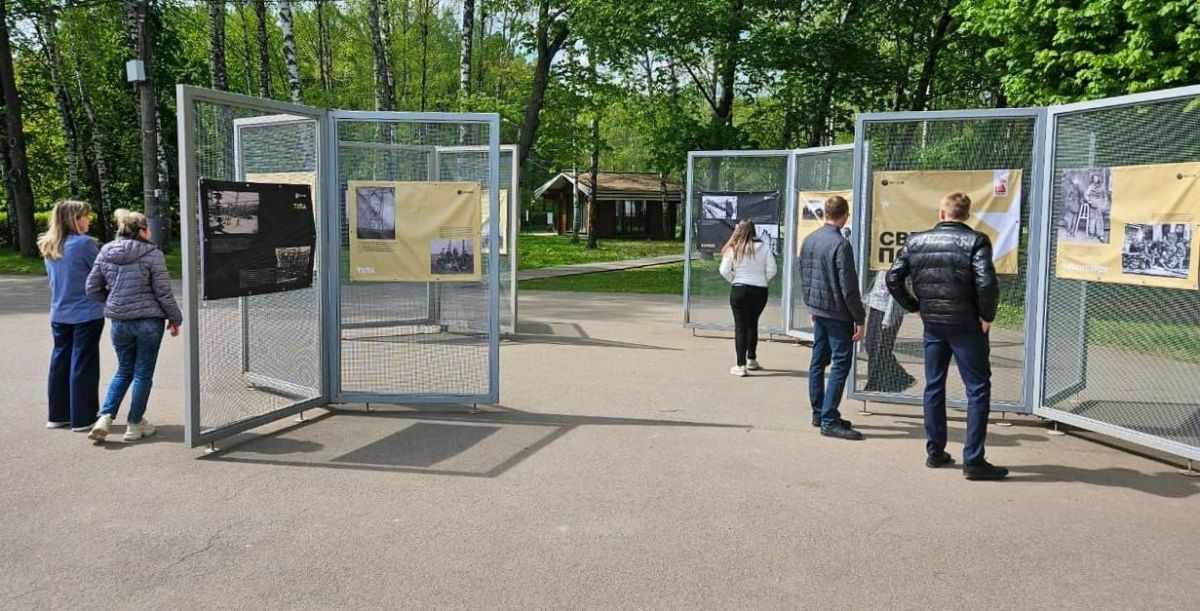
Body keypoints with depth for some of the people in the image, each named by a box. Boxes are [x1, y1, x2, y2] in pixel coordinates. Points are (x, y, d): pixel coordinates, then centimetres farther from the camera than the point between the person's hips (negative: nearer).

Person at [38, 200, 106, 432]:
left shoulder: (49, 247, 8)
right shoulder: (84, 243, -15)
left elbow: (53, 279, 17)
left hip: (59, 314, 7)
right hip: (86, 314, -7)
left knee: (60, 362, 13)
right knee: (83, 365, 0)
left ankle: (58, 415, 21)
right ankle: (82, 418, 4)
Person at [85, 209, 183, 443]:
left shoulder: (106, 253, 3)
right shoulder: (152, 254, -12)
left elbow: (92, 288, 7)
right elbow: (163, 292, -10)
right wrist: (175, 319, 1)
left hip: (119, 322, 5)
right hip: (148, 321, -5)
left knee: (124, 371, 20)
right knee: (143, 374, 7)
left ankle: (105, 417, 7)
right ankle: (135, 425, 14)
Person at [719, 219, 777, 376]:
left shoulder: (733, 249, -5)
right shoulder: (764, 247, -2)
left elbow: (724, 270, -9)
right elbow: (772, 270, -5)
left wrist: (734, 280, 8)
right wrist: (763, 281, 11)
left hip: (739, 290, -2)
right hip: (760, 291, 2)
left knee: (741, 327, 3)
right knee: (753, 324, 20)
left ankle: (740, 365, -1)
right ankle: (751, 360, 31)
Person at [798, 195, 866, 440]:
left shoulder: (809, 240, 7)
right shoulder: (840, 244, -17)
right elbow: (848, 287, -17)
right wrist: (860, 319, -11)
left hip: (817, 310, 8)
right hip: (837, 314, -8)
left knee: (818, 362, 14)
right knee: (840, 364, -5)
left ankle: (819, 413, 21)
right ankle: (829, 420, -6)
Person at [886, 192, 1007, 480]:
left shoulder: (916, 241, 3)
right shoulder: (975, 241, -9)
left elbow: (893, 279, 3)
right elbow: (986, 283, -21)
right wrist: (987, 316, -8)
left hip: (932, 324, 4)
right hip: (966, 325, -4)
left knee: (934, 387, 15)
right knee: (978, 389, 3)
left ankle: (935, 452, 23)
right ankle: (973, 460, 2)